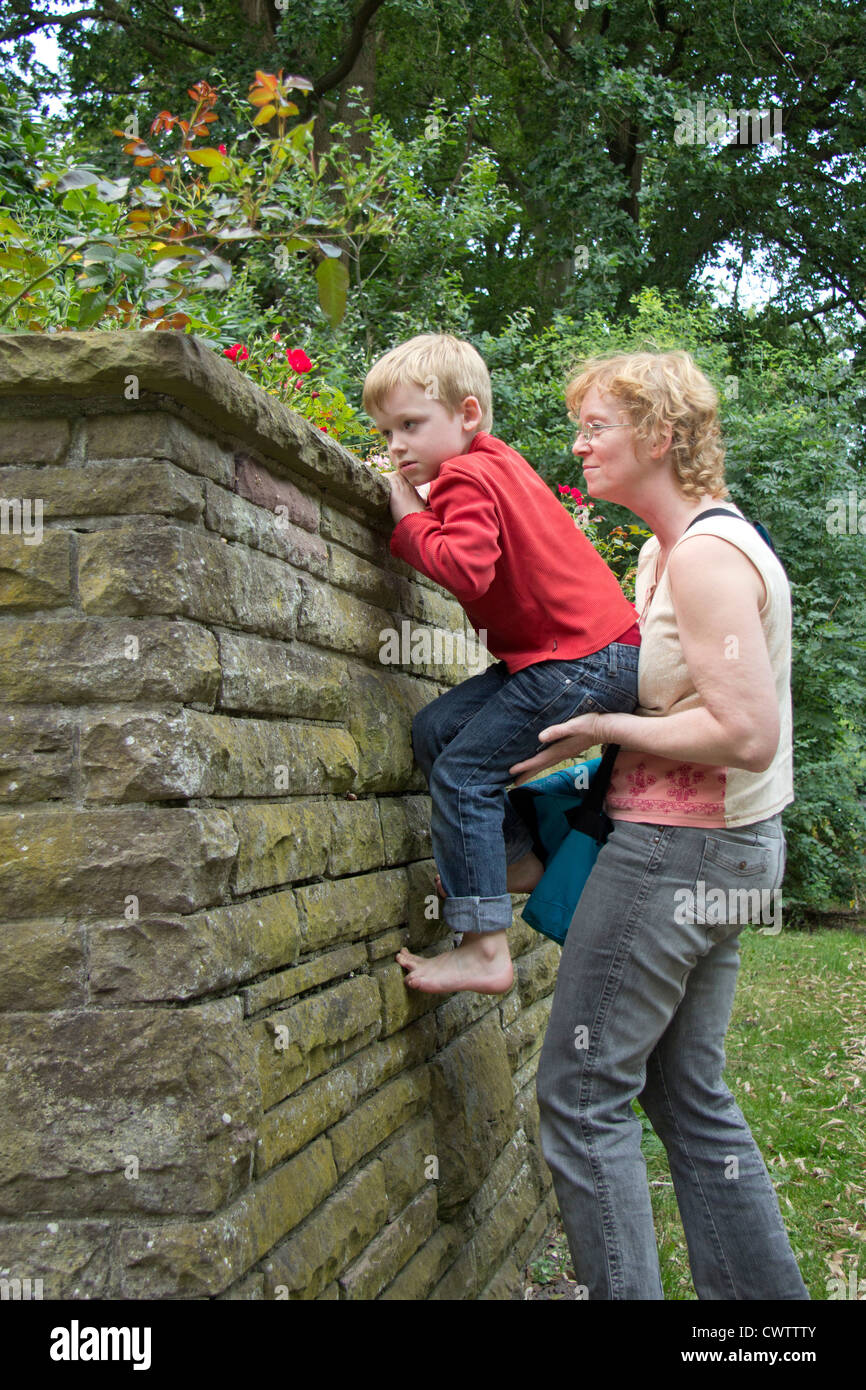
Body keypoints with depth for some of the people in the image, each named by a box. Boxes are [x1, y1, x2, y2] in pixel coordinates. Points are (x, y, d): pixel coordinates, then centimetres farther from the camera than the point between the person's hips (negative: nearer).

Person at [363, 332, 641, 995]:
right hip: (590, 648, 10)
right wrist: (419, 519, 5)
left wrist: (412, 522, -15)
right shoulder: (495, 465, 16)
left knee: (462, 772, -12)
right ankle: (518, 855, 18)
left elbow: (467, 569, -30)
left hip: (585, 660, -10)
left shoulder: (467, 478, -15)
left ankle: (485, 952, -10)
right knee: (435, 728, 10)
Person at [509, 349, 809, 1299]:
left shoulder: (706, 555, -17)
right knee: (688, 1094, 16)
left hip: (679, 850, -10)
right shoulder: (664, 550, 14)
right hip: (714, 850, 10)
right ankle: (763, 1288, 25)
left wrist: (601, 729, -16)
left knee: (581, 1094, -2)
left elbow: (747, 733, -23)